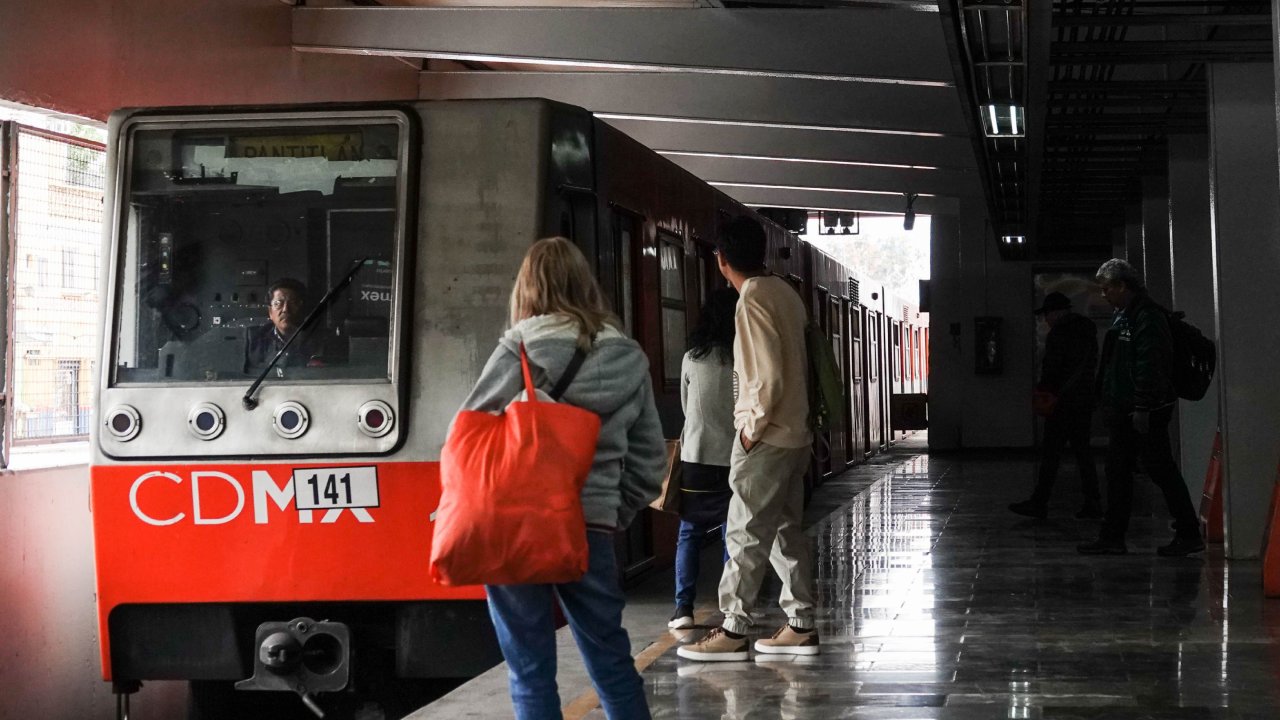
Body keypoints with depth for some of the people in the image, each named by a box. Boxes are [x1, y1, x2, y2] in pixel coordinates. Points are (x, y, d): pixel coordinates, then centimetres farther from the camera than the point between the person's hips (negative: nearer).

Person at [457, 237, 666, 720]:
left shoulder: (521, 349, -5)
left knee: (530, 670, 5)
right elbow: (650, 461, 11)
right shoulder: (630, 359, 8)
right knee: (611, 661, 15)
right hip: (591, 527, 3)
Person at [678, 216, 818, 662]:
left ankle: (733, 630, 2)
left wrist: (752, 428, -12)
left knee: (747, 535, -3)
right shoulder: (784, 293, 9)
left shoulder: (753, 301, -17)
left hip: (765, 440, -9)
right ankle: (801, 625, 16)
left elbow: (768, 377, -22)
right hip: (794, 433, 9)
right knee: (786, 530, 13)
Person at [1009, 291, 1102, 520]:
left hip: (1063, 400, -8)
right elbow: (1093, 364, 16)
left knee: (1051, 452, -6)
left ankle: (1039, 503, -6)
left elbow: (1050, 369, -15)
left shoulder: (1057, 334, -12)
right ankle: (1092, 503, 7)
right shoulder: (1088, 331, 14)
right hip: (1085, 398, 8)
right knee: (1082, 450, 10)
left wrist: (1042, 391, -1)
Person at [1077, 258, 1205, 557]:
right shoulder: (1123, 317, 17)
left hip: (1147, 413, -10)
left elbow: (1149, 365, -21)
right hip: (1125, 413, 10)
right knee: (1117, 471, 10)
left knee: (1162, 471, -6)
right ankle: (1113, 538, 14)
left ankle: (1189, 535, 1)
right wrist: (1112, 405, 20)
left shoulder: (1147, 317, -14)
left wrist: (1142, 408, -24)